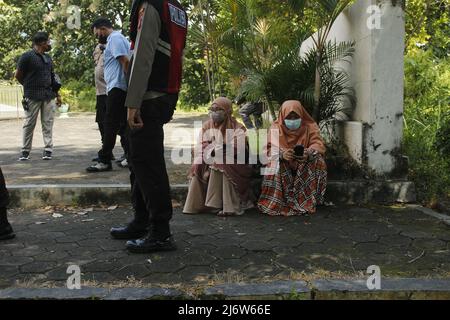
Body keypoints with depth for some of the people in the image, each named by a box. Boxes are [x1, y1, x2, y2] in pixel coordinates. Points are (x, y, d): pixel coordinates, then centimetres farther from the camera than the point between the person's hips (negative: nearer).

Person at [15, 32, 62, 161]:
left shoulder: (48, 58, 16)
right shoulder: (27, 56, -4)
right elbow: (18, 75, 2)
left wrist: (57, 94, 17)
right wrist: (29, 87, 12)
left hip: (48, 96, 5)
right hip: (32, 97, -5)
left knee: (48, 124, 2)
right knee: (29, 124, 0)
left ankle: (48, 150, 5)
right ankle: (25, 151, 8)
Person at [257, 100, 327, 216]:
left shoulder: (310, 127, 1)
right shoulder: (276, 127, 0)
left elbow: (318, 144, -11)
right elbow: (270, 147, -12)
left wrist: (308, 153, -37)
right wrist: (282, 153, -37)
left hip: (305, 162, 1)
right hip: (283, 164, 0)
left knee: (317, 160, -29)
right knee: (276, 163, -32)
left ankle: (308, 201, -23)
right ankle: (275, 202, -26)